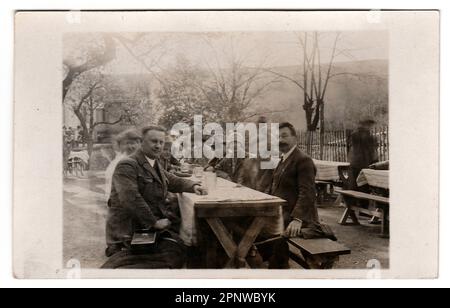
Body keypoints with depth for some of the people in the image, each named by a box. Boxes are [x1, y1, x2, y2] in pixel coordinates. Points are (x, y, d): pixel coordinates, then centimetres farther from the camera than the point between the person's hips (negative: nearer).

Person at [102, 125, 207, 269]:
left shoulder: (156, 165, 20)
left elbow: (174, 181, 27)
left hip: (155, 224, 9)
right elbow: (130, 199, -20)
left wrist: (193, 186, 6)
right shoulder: (127, 166, -10)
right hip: (129, 230, -9)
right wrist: (154, 222, -18)